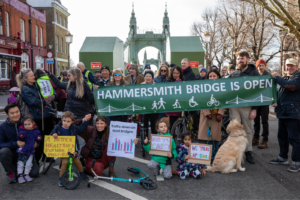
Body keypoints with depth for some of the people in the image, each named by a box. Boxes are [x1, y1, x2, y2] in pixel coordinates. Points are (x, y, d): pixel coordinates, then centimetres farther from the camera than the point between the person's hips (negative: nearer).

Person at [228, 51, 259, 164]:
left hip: (247, 106, -2)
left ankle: (248, 152, 18)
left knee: (247, 130, 7)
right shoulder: (233, 74, 11)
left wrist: (254, 109, -8)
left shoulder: (254, 73, 2)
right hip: (233, 106, 2)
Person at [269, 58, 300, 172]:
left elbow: (290, 85, -27)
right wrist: (275, 101, 5)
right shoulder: (285, 78, 19)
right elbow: (280, 92, 26)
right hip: (282, 112, 9)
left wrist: (276, 77, -13)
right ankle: (283, 158, 29)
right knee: (282, 137, 16)